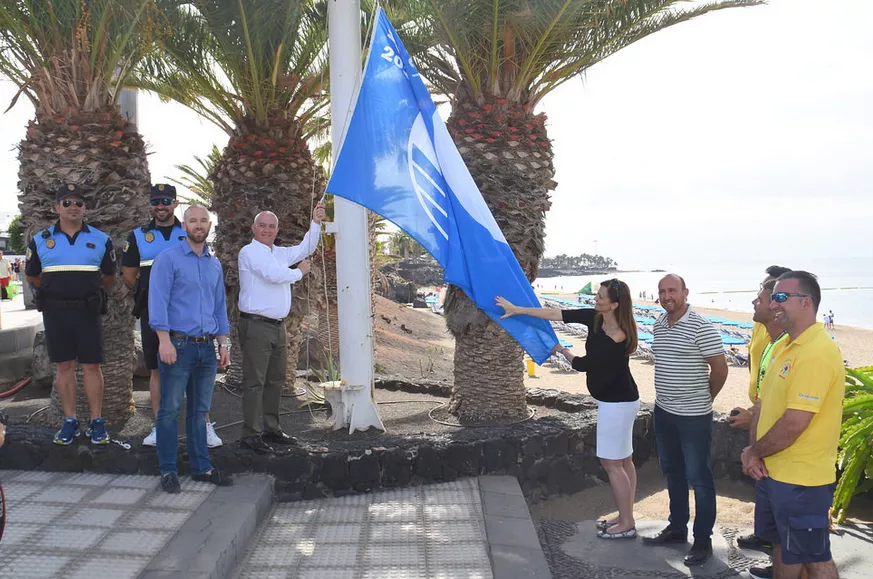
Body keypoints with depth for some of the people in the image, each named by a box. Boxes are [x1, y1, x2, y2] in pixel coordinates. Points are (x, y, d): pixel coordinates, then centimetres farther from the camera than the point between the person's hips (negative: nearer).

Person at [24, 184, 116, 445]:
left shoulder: (101, 240, 4)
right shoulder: (40, 240, 5)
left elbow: (109, 276, 14)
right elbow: (32, 275, 16)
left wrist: (86, 287, 9)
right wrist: (58, 288, 13)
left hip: (88, 312, -1)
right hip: (55, 313, 1)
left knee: (91, 366, 1)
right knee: (64, 366, 7)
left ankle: (96, 422, 8)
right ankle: (70, 421, 15)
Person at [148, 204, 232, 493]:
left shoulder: (215, 264, 15)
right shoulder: (168, 258, -4)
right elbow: (158, 301, -10)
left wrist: (223, 344, 14)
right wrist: (164, 340, -18)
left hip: (206, 348, 6)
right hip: (179, 345, -5)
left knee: (200, 410, 12)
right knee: (170, 410, 0)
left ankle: (201, 467, 20)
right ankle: (168, 470, 10)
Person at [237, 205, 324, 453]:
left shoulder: (279, 253, 18)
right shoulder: (250, 252, -7)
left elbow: (305, 249, 24)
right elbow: (274, 274, -18)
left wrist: (316, 223, 11)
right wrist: (299, 272, -1)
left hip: (277, 325, 9)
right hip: (256, 325, -9)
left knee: (276, 380, 13)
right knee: (255, 382, -7)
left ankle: (271, 429, 23)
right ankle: (250, 434, -3)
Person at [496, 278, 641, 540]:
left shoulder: (618, 338, -26)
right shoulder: (594, 318, -3)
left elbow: (582, 364, -16)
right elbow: (557, 314, -2)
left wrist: (563, 351, 3)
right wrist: (518, 309, -2)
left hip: (617, 403, -9)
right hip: (616, 400, 9)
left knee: (611, 462, -1)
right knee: (623, 461, 15)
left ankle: (627, 524, 10)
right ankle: (625, 516, 26)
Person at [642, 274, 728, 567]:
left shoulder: (701, 327, -17)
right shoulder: (659, 326, 5)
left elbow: (720, 369, -13)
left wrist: (703, 399, 1)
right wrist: (666, 398, 15)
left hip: (693, 416, -7)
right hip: (663, 412, 8)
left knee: (698, 477, 4)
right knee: (672, 472, 19)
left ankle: (703, 540, 16)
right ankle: (677, 527, 34)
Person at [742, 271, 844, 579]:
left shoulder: (817, 352, -23)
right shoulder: (785, 346, 9)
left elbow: (793, 424, -26)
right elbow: (763, 404, 11)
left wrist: (754, 452, -11)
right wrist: (753, 451, -4)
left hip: (802, 479, -9)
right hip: (772, 471, 9)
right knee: (781, 544, 23)